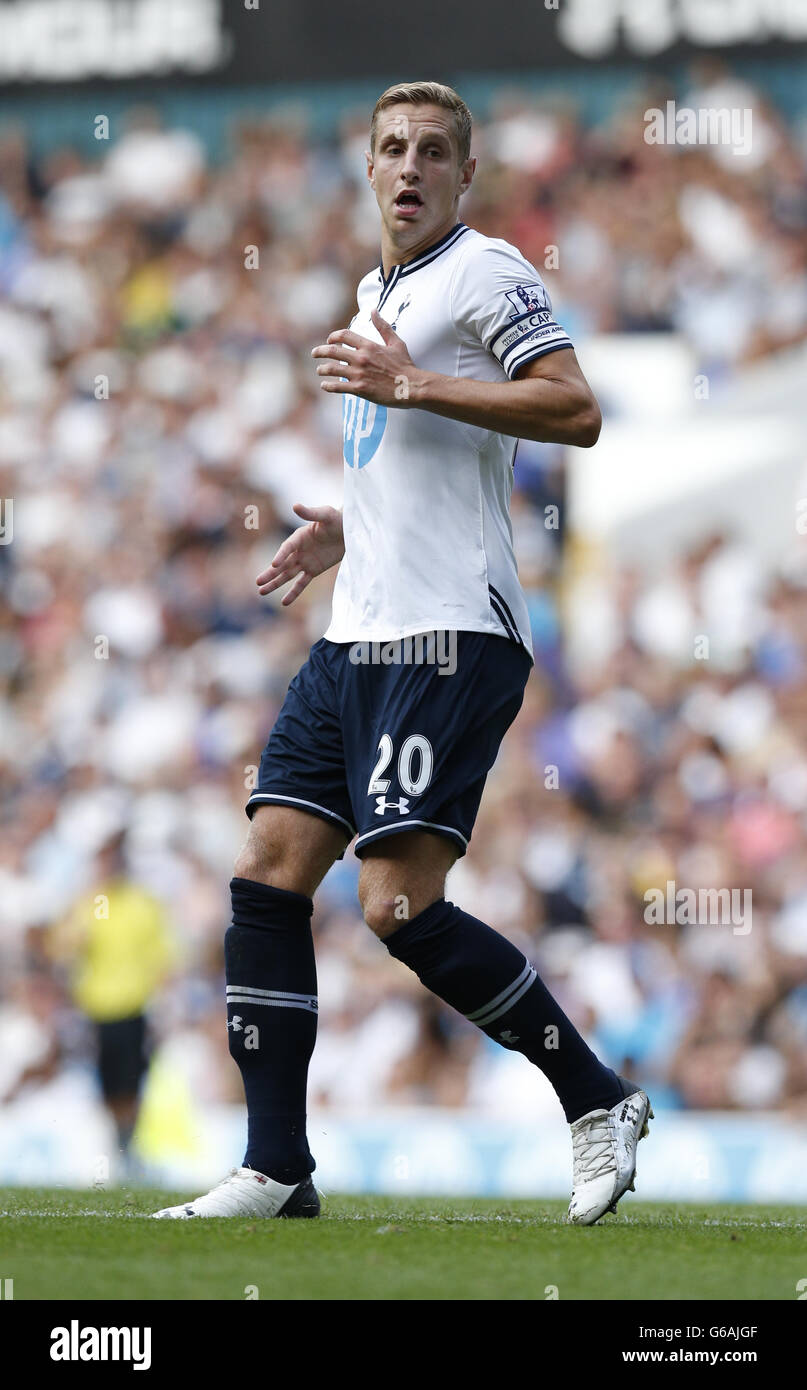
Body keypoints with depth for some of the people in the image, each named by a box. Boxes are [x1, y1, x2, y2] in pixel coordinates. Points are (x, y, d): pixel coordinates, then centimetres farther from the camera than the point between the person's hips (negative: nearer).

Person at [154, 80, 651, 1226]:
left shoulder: (484, 273, -4)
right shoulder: (378, 293, 23)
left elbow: (576, 411, -17)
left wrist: (410, 384, -19)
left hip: (450, 637, -9)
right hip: (356, 640, 9)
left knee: (400, 906, -16)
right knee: (267, 878, 0)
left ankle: (598, 1098, -4)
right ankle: (277, 1170, 2)